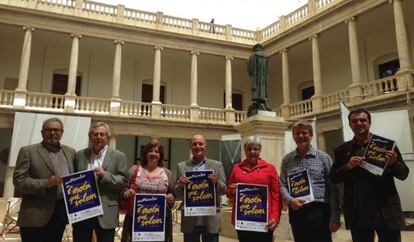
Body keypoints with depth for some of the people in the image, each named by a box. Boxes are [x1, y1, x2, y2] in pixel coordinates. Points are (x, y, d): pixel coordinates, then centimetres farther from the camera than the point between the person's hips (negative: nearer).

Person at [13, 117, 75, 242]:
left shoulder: (70, 152, 11)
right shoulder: (28, 151, -3)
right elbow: (18, 180, -10)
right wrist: (45, 184, -23)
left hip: (62, 212, 5)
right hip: (36, 215, -4)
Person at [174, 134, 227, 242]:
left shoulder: (217, 165, 4)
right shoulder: (181, 166, 5)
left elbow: (224, 190, 3)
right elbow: (177, 193, 5)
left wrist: (217, 182, -17)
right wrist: (181, 185, -16)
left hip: (211, 220, 0)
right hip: (190, 220, 1)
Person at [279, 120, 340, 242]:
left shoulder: (323, 157, 2)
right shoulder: (287, 160, 9)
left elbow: (333, 188, -1)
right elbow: (282, 185, 7)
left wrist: (335, 216, -6)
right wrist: (290, 200, -13)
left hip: (319, 211, -2)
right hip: (296, 212, 2)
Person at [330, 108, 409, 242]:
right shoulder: (342, 150, 5)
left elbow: (404, 174, 3)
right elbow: (334, 178, 4)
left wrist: (393, 163, -19)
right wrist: (348, 167, -14)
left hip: (387, 213, -1)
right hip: (358, 215, 1)